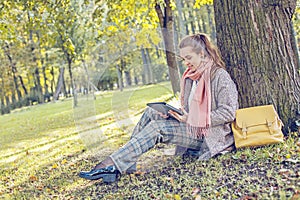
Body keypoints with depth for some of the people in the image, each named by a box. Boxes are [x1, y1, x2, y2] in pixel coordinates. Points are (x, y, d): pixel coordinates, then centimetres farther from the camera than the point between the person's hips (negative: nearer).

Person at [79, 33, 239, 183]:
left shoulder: (220, 76, -10)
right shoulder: (190, 76, 14)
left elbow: (228, 112, -16)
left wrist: (193, 120, -20)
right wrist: (182, 116, -5)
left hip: (208, 135, -8)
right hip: (192, 127, 8)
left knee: (157, 127, -24)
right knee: (151, 112, -9)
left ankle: (112, 165, -27)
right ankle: (124, 164, -18)